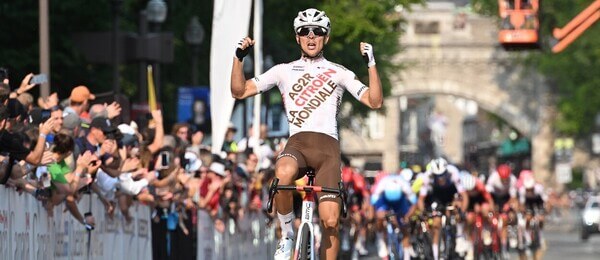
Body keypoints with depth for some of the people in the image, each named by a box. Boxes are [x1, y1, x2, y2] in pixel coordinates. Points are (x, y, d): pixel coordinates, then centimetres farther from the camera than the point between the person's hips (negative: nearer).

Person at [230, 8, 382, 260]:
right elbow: (239, 91, 15)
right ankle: (287, 235, -15)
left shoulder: (338, 73, 16)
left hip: (327, 146, 0)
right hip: (296, 144, 0)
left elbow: (374, 102, 6)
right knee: (283, 175, -38)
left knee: (330, 221, -13)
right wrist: (239, 57, 1)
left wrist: (371, 64, -5)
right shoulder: (284, 71, 17)